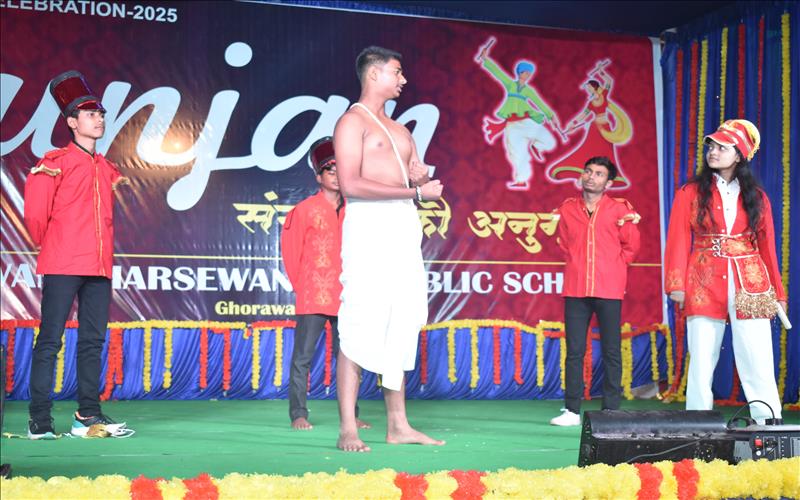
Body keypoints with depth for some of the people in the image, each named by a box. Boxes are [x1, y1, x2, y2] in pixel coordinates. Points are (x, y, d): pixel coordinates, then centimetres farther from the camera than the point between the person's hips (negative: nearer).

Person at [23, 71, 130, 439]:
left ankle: (88, 415, 14)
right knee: (50, 340, -4)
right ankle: (39, 420, -1)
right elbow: (35, 214, -5)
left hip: (99, 267, 6)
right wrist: (49, 246, 7)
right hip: (63, 267, -6)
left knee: (93, 340, 7)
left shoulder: (108, 170, 16)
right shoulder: (55, 163, -2)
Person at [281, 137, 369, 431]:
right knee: (302, 357, -1)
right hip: (312, 297, -4)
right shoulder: (305, 210, -2)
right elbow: (291, 250, 2)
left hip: (345, 297, 4)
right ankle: (298, 415, 5)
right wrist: (299, 284, 5)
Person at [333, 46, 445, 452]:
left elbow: (421, 183, 25)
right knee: (360, 326, -10)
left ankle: (398, 426, 12)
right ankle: (348, 430, -7)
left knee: (401, 324, 7)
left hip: (404, 227, 8)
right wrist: (414, 191, -13)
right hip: (369, 224, -8)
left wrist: (421, 177, 0)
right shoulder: (352, 121, -1)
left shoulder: (399, 130, 24)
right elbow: (350, 184, -14)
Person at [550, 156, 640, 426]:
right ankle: (572, 411, 7)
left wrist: (610, 269, 6)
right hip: (575, 289, 2)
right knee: (574, 351, 2)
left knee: (611, 352, 2)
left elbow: (631, 247, 8)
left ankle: (611, 411, 8)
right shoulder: (567, 208, 8)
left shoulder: (620, 209, 1)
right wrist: (577, 266, 11)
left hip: (609, 290, -2)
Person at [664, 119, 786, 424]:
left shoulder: (756, 197, 10)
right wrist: (676, 284, -9)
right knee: (701, 361, 1)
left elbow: (767, 245, 12)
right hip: (704, 285, -1)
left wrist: (778, 292, 11)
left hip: (750, 285, 1)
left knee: (757, 362, -3)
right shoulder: (691, 193, 6)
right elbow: (678, 241, 1)